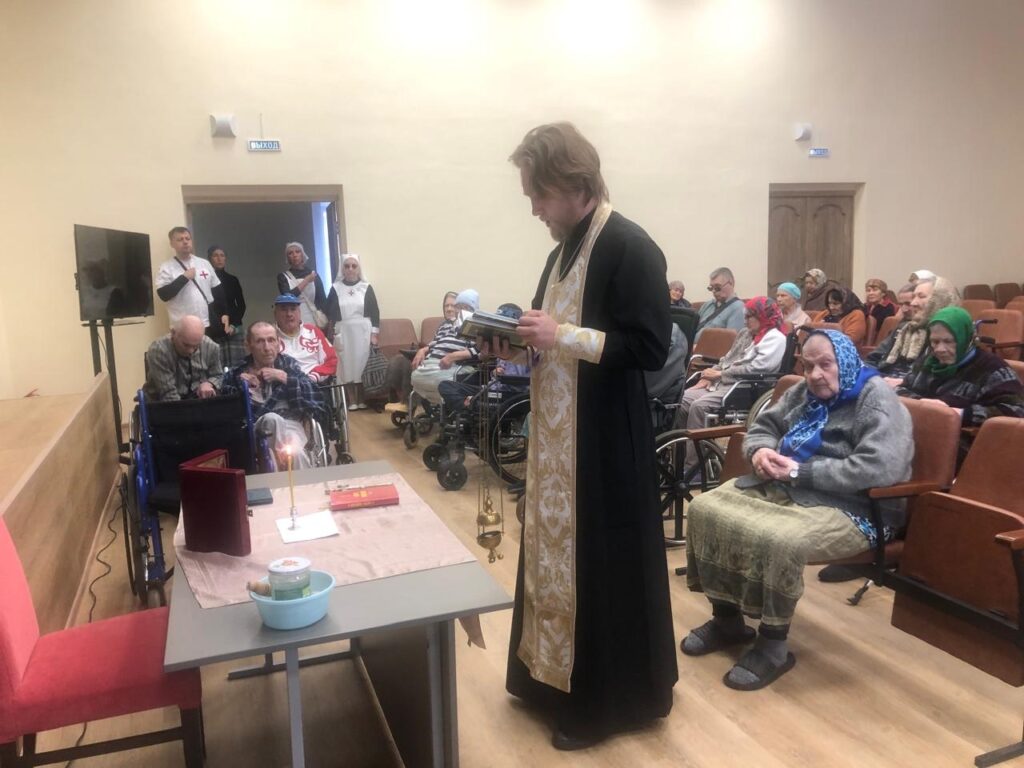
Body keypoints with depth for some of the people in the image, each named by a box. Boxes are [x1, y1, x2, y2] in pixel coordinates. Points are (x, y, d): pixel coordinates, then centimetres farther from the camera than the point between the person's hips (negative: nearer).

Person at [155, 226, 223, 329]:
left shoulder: (204, 263, 12)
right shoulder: (166, 268, -1)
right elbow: (163, 294, -13)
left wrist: (224, 313, 7)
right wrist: (184, 278, -14)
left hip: (210, 324, 4)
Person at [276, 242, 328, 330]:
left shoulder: (313, 274, 9)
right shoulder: (283, 276, 5)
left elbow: (322, 299, 6)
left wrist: (325, 322, -4)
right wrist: (306, 281, -7)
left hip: (315, 322, 2)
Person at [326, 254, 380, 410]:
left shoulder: (366, 288, 4)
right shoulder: (335, 289, 4)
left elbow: (375, 312, 3)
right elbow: (330, 315, 5)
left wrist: (374, 334, -5)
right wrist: (333, 335, -1)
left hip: (363, 332, 0)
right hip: (343, 333, 0)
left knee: (362, 365, -1)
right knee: (346, 366, -1)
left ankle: (362, 400, 8)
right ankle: (352, 402, 5)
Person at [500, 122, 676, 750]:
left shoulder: (631, 249, -15)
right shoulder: (566, 248, 12)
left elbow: (650, 348, -20)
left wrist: (561, 335, -24)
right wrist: (517, 342, 1)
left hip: (607, 441, -9)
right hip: (558, 436, 9)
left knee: (600, 565, 3)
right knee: (557, 553, 17)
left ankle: (607, 699, 22)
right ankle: (555, 677, 35)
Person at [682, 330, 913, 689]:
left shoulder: (877, 400, -11)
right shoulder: (804, 392, 14)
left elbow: (878, 469, -25)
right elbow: (762, 427, 22)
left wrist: (799, 471, -23)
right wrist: (761, 451, -4)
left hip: (847, 507, -8)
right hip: (780, 487, 8)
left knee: (779, 542, -37)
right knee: (704, 509, -8)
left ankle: (773, 645, -13)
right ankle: (726, 619, 3)